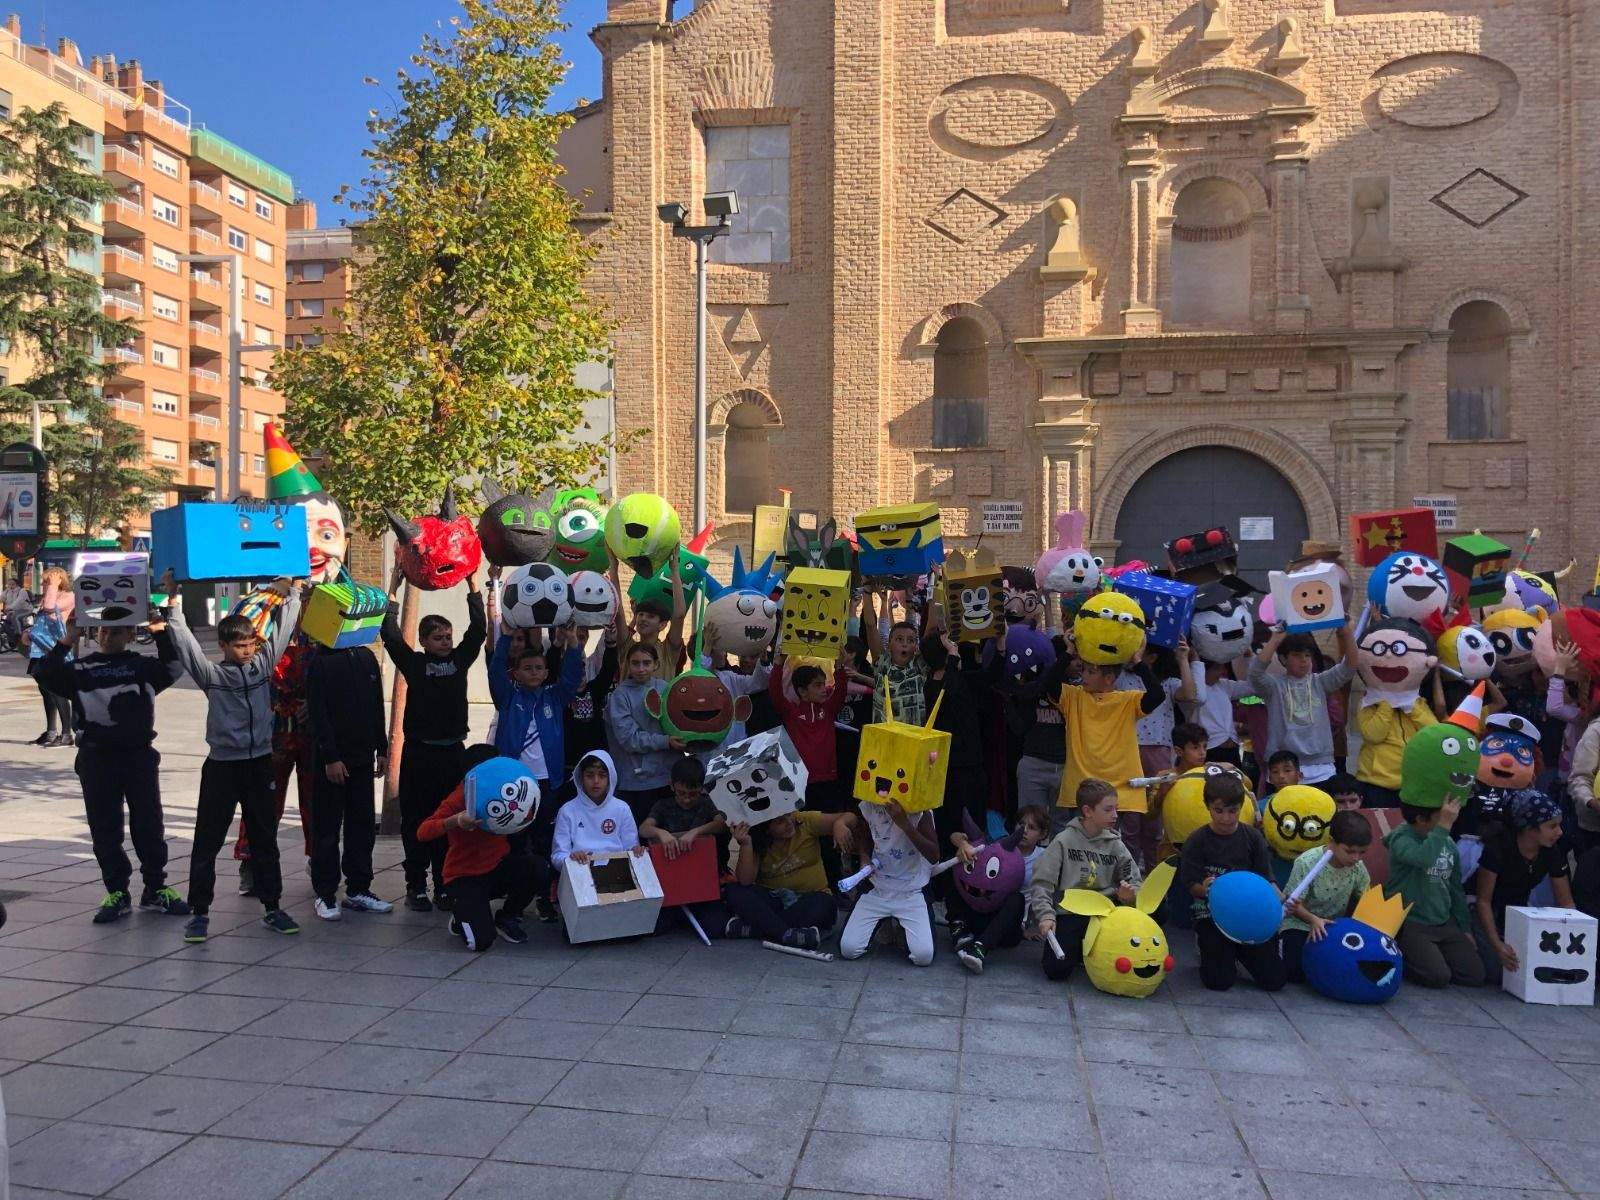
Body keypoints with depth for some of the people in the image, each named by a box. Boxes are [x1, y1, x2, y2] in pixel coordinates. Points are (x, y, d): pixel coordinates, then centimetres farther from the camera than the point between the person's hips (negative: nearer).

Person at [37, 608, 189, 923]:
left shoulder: (143, 666, 7)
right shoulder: (81, 669, 9)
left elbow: (173, 668, -10)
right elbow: (44, 675, -6)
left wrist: (162, 634, -19)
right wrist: (66, 641, -14)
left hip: (139, 755, -1)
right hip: (96, 759, 1)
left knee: (149, 824, 5)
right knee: (105, 828, 5)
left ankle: (156, 889, 17)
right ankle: (117, 893, 16)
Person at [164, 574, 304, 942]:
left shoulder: (263, 664, 5)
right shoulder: (211, 673, -3)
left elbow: (284, 628, 9)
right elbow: (182, 639, -11)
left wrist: (291, 591, 8)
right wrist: (172, 601, -16)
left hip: (260, 763, 3)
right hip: (222, 765, -3)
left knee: (265, 839, 10)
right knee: (208, 842, 3)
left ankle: (272, 908, 19)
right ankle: (199, 912, 13)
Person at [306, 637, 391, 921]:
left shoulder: (366, 657, 10)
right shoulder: (320, 662, -8)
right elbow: (318, 713, -13)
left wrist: (382, 749, 11)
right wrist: (330, 757, -17)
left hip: (362, 757, 6)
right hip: (332, 760, -6)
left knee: (363, 824, 10)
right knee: (327, 828, 3)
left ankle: (358, 889, 19)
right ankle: (325, 894, 12)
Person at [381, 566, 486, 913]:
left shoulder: (459, 660, 8)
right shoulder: (414, 663, 0)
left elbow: (478, 629, 3)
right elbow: (390, 635, -9)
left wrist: (472, 584, 0)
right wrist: (393, 589, -11)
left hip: (452, 752, 3)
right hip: (419, 752, -3)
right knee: (416, 821, 2)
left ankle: (444, 885, 14)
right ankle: (416, 887, 9)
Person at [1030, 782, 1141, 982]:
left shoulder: (1115, 844, 8)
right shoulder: (1063, 841, -2)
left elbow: (1134, 881, 9)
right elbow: (1041, 883, -5)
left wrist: (1130, 894, -15)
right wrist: (1046, 916, -18)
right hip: (1069, 915, -3)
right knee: (1056, 969, -20)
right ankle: (1080, 949, 14)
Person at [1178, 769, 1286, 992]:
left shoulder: (1252, 837, 1)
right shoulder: (1197, 840, -7)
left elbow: (1266, 878, 3)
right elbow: (1190, 884, -7)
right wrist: (1204, 889, -30)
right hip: (1212, 913, -2)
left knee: (1273, 980, -3)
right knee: (1219, 981, -11)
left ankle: (1239, 952, 26)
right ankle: (1209, 950, 22)